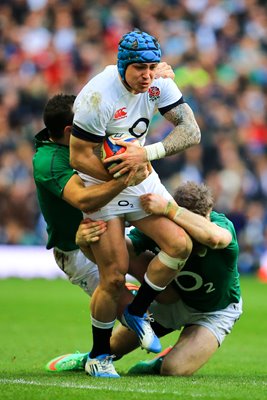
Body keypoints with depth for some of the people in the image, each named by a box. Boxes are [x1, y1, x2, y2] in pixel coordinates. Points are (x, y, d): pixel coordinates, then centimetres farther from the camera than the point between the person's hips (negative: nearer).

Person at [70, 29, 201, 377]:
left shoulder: (158, 84, -10)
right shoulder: (97, 97, -26)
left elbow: (191, 132, -14)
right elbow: (79, 157, -21)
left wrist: (146, 153, -29)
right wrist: (123, 175, -22)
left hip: (141, 178, 6)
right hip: (100, 185, -5)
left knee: (180, 245, -11)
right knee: (114, 277, -9)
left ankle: (137, 313, 11)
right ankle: (98, 355, 12)